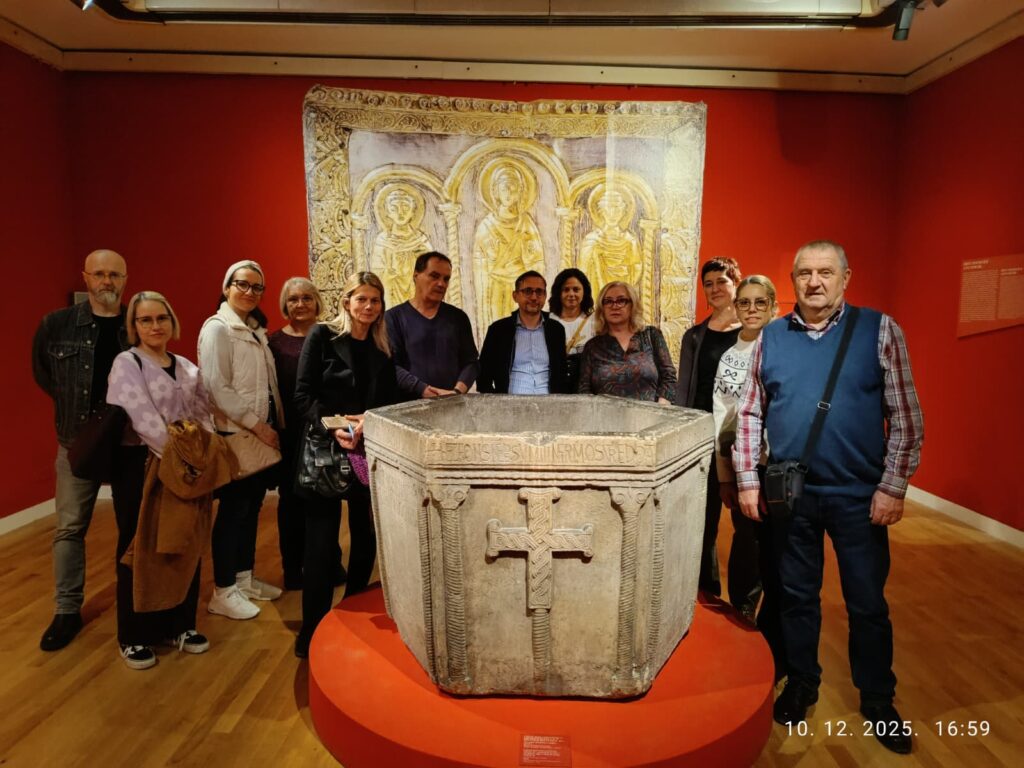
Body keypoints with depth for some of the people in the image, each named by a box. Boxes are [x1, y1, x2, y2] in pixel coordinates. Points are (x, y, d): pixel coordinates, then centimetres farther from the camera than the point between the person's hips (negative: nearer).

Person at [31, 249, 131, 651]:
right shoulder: (56, 325, -2)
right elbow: (42, 372, 13)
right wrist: (73, 403, 8)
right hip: (77, 442, 1)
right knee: (70, 527, 8)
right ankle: (67, 610, 23)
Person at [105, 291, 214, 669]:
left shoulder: (187, 368, 10)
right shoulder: (126, 364, -8)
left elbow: (203, 415, 9)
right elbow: (143, 419, -19)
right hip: (142, 468, -5)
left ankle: (179, 624, 28)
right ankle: (134, 637, 22)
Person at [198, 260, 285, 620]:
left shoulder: (256, 328, 13)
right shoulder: (217, 328, -11)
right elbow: (218, 389, -18)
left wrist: (275, 423, 6)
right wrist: (257, 425, -18)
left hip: (263, 431, 8)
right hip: (235, 434, -7)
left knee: (252, 507, 15)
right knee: (233, 510, 1)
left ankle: (244, 578, 29)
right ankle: (223, 593, 15)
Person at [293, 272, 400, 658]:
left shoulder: (382, 348, 10)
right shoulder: (322, 336, -2)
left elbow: (390, 404, 7)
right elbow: (303, 396, -7)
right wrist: (333, 426, -22)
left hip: (368, 451, 4)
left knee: (367, 533, 10)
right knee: (321, 539, 0)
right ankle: (314, 629, 13)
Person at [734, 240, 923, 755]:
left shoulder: (879, 330, -4)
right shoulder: (771, 337, 2)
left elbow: (906, 417, -4)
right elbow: (749, 414, 4)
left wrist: (893, 487, -8)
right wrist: (747, 481, 0)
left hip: (860, 496, -1)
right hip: (789, 494, 2)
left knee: (868, 603, 12)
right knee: (796, 597, 15)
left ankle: (878, 700, 34)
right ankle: (801, 684, 36)